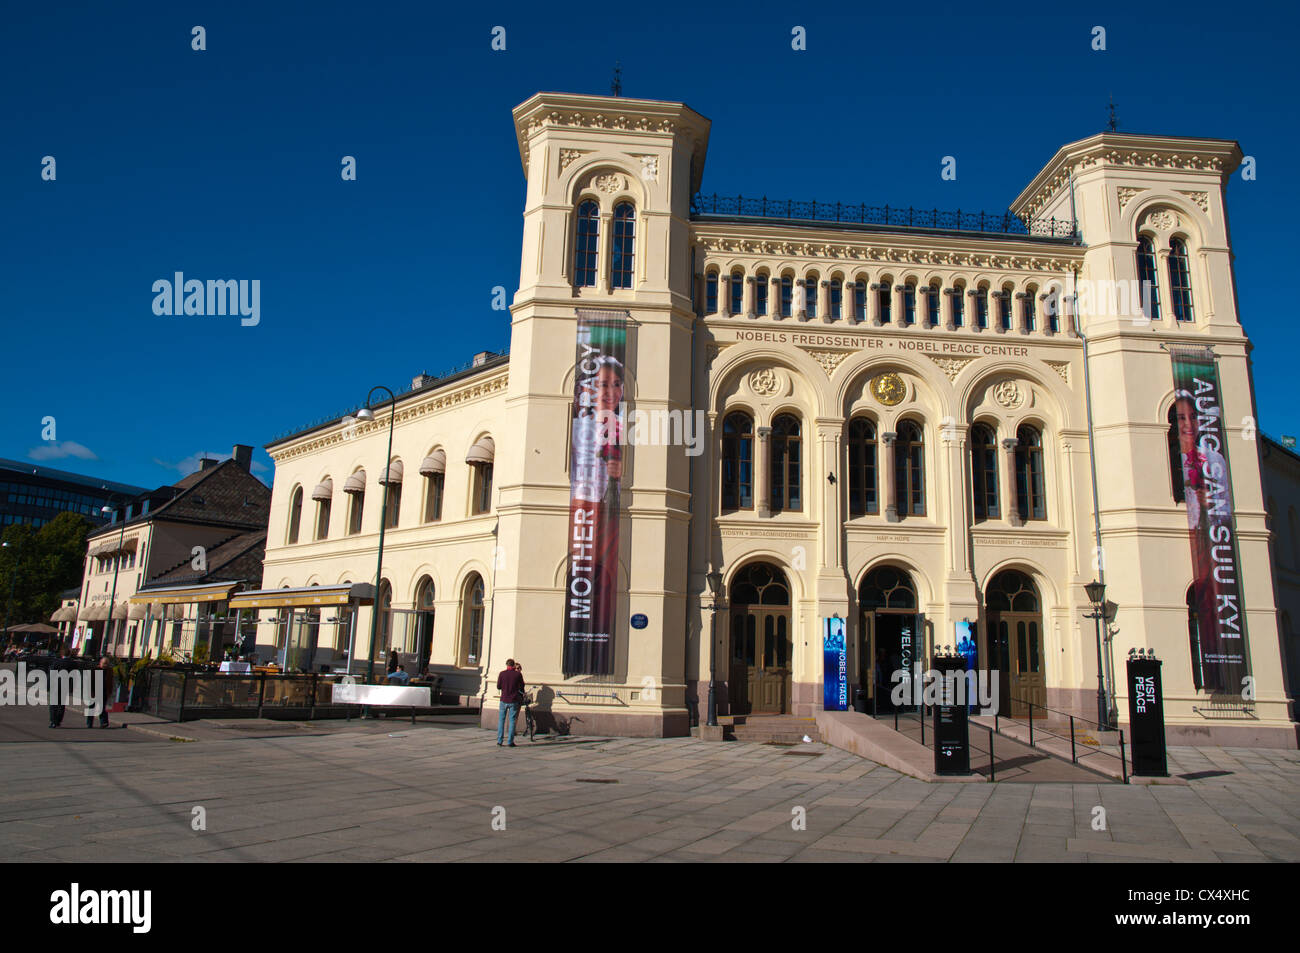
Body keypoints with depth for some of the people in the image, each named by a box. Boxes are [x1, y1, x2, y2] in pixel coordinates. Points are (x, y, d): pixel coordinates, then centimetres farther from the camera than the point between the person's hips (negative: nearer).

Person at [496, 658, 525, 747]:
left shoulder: (502, 674, -3)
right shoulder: (518, 674, -5)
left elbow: (498, 687, 3)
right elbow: (522, 687, 4)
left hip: (504, 700, 1)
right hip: (514, 701, -1)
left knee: (501, 720, 10)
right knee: (512, 721, 4)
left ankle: (499, 741, 8)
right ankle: (510, 742, 3)